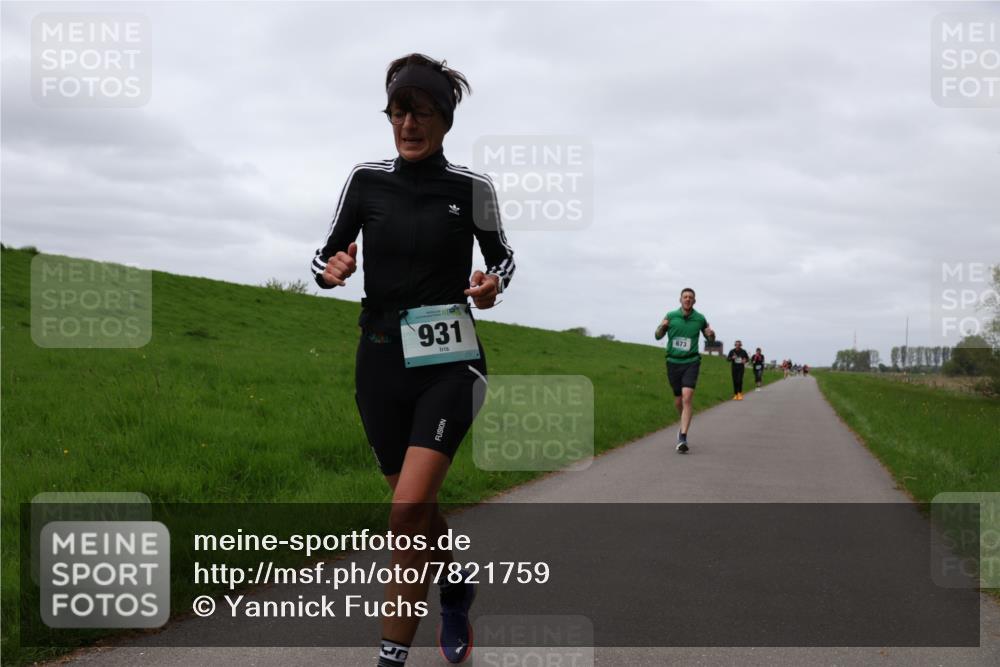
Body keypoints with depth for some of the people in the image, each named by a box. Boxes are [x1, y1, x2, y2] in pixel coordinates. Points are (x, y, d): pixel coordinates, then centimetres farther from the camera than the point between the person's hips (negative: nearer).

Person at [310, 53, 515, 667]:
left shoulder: (472, 188, -3)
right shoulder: (366, 180, 2)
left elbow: (502, 255, 11)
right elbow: (327, 255, 7)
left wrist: (493, 282, -12)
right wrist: (332, 269, -16)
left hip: (450, 361, -3)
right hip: (382, 359, 3)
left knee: (408, 511, -17)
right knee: (417, 507, 15)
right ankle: (458, 586, 46)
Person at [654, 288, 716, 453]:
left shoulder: (700, 319, 0)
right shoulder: (671, 316, 0)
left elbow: (710, 338, 15)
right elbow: (658, 336, 8)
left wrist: (711, 334, -9)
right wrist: (662, 327, -14)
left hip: (691, 362, -2)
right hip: (673, 362, 2)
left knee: (687, 398, -19)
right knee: (678, 400, 11)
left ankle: (682, 438, -21)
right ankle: (684, 425, 42)